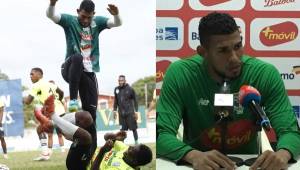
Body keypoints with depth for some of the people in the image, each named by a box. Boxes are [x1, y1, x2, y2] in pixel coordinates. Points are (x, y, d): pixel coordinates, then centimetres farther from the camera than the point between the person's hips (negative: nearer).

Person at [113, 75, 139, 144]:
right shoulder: (116, 89, 6)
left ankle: (136, 142, 14)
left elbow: (135, 100, -2)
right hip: (121, 113, 3)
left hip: (130, 112, -3)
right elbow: (115, 101, 16)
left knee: (133, 128, 3)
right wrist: (115, 110, 11)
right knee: (123, 129, 7)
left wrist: (136, 111, -6)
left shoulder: (130, 89, -6)